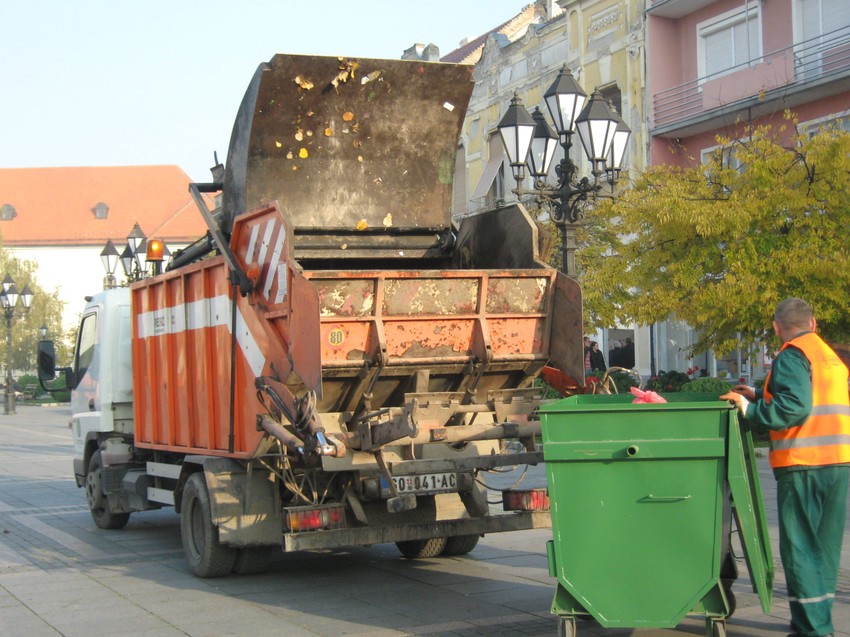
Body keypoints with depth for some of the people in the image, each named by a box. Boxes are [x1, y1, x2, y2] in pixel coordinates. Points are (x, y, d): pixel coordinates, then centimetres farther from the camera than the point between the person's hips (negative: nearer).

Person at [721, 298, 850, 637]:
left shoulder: (792, 355, -9)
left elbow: (794, 407, -21)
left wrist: (749, 410, -12)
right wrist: (760, 397, 23)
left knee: (799, 548, -2)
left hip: (803, 464, -8)